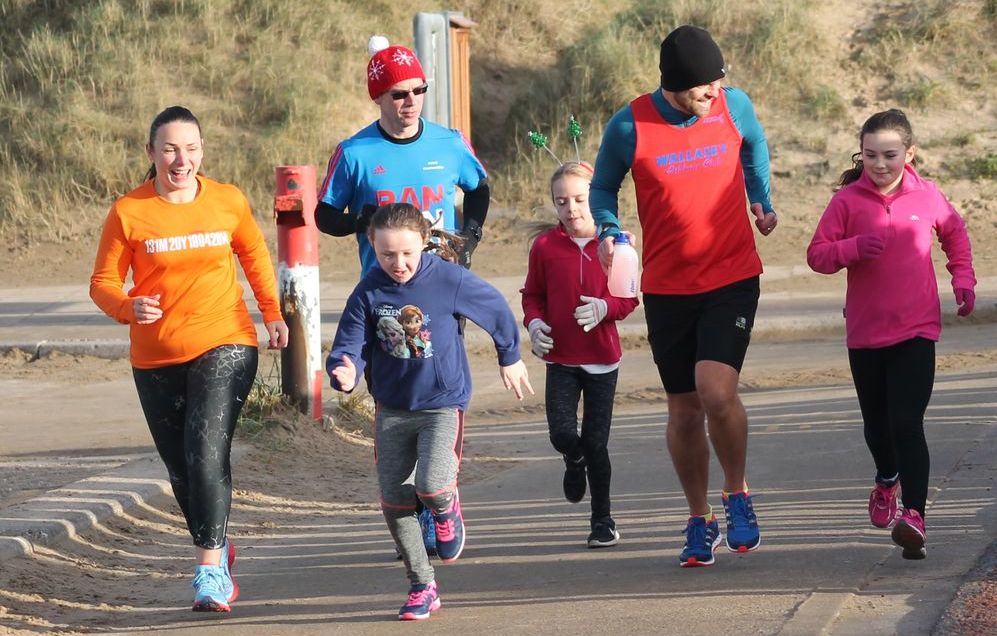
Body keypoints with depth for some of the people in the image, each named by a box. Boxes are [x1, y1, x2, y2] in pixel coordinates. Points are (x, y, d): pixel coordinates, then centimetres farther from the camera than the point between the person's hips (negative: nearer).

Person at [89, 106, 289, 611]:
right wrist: (129, 307, -22)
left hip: (225, 346, -2)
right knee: (181, 469, 11)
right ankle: (218, 547, 36)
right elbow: (103, 283, -2)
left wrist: (272, 312, 15)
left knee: (207, 452, -20)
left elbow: (254, 253, 19)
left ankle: (210, 570, -18)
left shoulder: (229, 202, -1)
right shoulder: (129, 212, -6)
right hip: (157, 359, 2)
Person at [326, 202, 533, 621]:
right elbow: (349, 346, -7)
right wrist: (345, 374, -31)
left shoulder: (449, 280, -12)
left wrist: (510, 359, 16)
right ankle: (422, 587, 19)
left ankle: (447, 508, 15)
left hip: (442, 403, -4)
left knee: (431, 485, -24)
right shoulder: (369, 292, -6)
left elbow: (497, 311, 4)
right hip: (391, 409, 4)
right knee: (394, 502, 3)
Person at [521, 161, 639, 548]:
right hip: (560, 359, 1)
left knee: (596, 443, 2)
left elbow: (629, 296, 0)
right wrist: (534, 322, -9)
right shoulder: (545, 246, 0)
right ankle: (575, 462, 25)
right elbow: (533, 294, 10)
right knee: (562, 434, -13)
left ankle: (603, 520, 17)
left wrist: (605, 307, -20)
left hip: (602, 359, -1)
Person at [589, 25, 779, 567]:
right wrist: (609, 232, -12)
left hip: (732, 278, -1)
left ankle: (737, 494, 6)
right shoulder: (629, 127, -10)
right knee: (684, 408, 7)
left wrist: (761, 201, 8)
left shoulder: (733, 106, -4)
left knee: (716, 392, -19)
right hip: (666, 287, 1)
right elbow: (603, 187, 6)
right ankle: (700, 520, 26)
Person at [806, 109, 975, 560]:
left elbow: (955, 234, 19)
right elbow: (817, 255, -6)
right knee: (876, 424, 16)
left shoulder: (927, 196, -1)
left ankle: (913, 515, -23)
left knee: (907, 424, -16)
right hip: (865, 334, 2)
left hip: (916, 331, -2)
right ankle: (888, 480, 47)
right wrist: (853, 248, -23)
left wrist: (963, 279, 8)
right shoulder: (847, 200, -5)